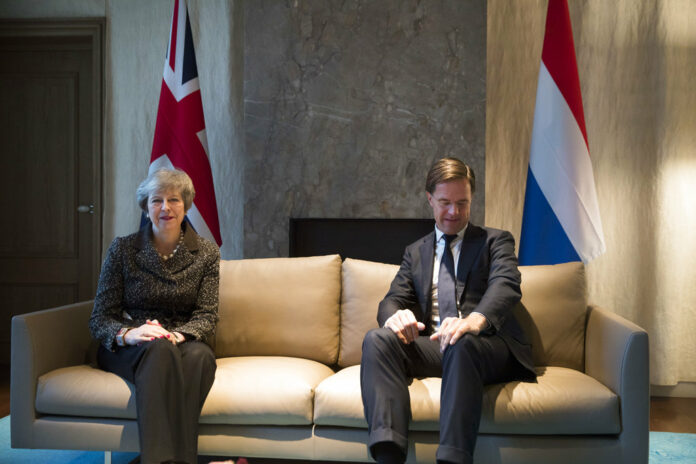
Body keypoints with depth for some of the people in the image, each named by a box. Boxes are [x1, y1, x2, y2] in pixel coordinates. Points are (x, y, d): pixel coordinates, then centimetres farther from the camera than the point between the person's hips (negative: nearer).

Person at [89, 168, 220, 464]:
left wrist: (178, 335, -23)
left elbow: (207, 316, 0)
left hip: (183, 342, 1)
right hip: (127, 349, -1)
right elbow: (99, 319, 0)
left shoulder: (206, 254, 6)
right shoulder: (122, 249, 3)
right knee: (160, 350, -37)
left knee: (200, 356, -36)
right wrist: (128, 334, -23)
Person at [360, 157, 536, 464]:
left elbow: (506, 284, -7)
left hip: (487, 345, -3)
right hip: (431, 347, 3)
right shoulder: (416, 252, 25)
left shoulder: (495, 241, 13)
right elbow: (393, 298, 14)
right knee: (377, 339, -25)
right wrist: (395, 314, -16)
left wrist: (475, 320, -32)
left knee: (462, 345, -38)